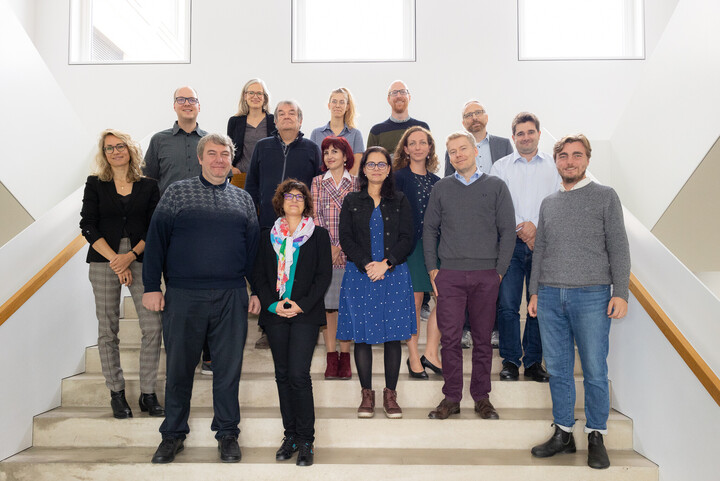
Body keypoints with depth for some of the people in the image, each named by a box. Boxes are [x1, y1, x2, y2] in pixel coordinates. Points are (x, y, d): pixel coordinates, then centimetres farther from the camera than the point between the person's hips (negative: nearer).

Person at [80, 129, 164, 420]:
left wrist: (131, 256, -10)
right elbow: (88, 226, 1)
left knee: (153, 327, -8)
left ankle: (148, 394, 5)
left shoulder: (148, 186, 9)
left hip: (140, 262, 0)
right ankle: (117, 394, 16)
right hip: (103, 263, 0)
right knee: (108, 330, 3)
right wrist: (114, 260, -9)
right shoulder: (95, 185, 8)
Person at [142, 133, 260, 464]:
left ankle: (227, 434, 21)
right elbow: (156, 238, 3)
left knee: (228, 368, 6)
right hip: (183, 297, -1)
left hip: (231, 299, 1)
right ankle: (173, 434, 24)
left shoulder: (243, 199, 13)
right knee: (179, 366, 8)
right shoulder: (178, 192, 7)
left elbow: (253, 247, 13)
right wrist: (151, 286, -3)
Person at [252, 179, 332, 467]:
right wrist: (272, 304, -6)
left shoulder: (318, 235, 6)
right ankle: (290, 435, 18)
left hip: (306, 314, -3)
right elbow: (259, 275, 10)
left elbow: (324, 275, 0)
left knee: (299, 375, -9)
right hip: (275, 314, 3)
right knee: (283, 375, 7)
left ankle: (306, 440, 3)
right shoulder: (268, 236, 13)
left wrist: (302, 304, -11)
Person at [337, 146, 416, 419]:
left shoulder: (400, 201, 9)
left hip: (394, 274, 0)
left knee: (393, 335, 1)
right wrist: (366, 264, -13)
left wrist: (386, 263, -13)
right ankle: (367, 394, 14)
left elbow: (407, 240, 1)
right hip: (359, 275, 0)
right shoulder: (352, 201, 9)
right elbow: (345, 239, 1)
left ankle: (390, 394, 13)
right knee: (362, 335, 2)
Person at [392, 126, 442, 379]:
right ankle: (413, 357, 14)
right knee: (414, 301, 0)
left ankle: (430, 353, 9)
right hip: (410, 243, -4)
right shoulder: (399, 177, 0)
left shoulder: (436, 181, 15)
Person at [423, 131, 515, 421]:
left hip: (486, 275, 0)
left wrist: (500, 270, -3)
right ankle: (451, 398, 11)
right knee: (450, 338, 0)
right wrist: (432, 269, 2)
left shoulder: (496, 186, 7)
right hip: (449, 275, 1)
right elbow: (429, 230, 11)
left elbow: (508, 230, 4)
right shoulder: (441, 188, 10)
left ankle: (481, 397, 18)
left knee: (482, 338, 6)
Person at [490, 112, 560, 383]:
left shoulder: (554, 166, 12)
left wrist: (537, 229, -8)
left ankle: (534, 361, 15)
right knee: (507, 304, -4)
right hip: (511, 242, -1)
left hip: (545, 244, 1)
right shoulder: (501, 167, 11)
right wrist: (522, 226, -10)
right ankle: (510, 361, 9)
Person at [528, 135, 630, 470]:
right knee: (558, 370, 8)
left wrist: (620, 292, -7)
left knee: (595, 371, 1)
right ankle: (563, 433, 19)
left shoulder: (605, 196, 5)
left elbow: (618, 247, 1)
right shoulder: (548, 203, 15)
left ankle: (596, 437, 15)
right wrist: (534, 292, 12)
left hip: (592, 295, -3)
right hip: (550, 295, 4)